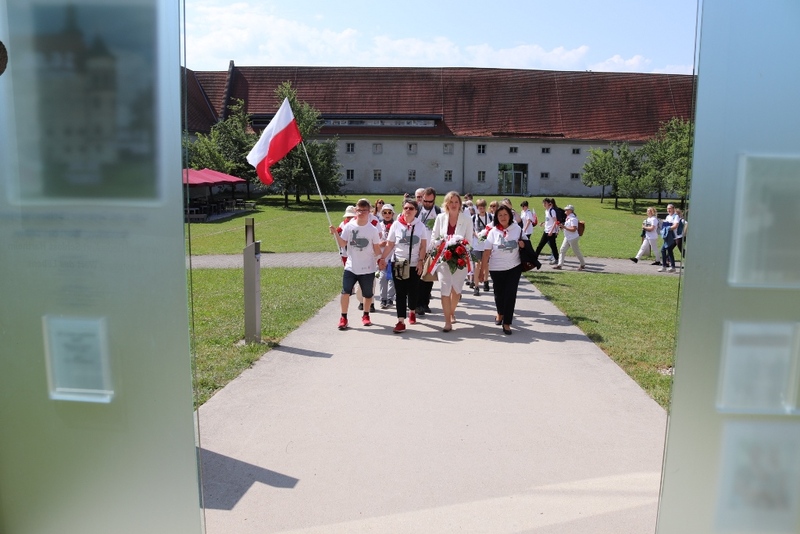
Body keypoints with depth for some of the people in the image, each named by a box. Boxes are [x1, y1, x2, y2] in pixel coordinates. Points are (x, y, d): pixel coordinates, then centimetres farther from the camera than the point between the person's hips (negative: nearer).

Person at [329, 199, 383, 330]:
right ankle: (343, 317, 8)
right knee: (345, 291, -5)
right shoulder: (349, 226, -2)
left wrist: (381, 259, -20)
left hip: (368, 268, 0)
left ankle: (366, 316, 32)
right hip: (351, 267, 1)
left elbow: (377, 249, -3)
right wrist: (335, 234, -11)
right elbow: (342, 244, 1)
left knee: (368, 294, 11)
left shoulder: (373, 230, -6)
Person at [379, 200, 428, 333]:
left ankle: (412, 312, 39)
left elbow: (423, 246, 0)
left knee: (412, 291, 13)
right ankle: (401, 321, -5)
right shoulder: (396, 225, -2)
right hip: (398, 263, -1)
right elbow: (389, 245, -1)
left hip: (415, 264, 1)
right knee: (400, 292, -3)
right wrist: (382, 258, -9)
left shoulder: (420, 226, 0)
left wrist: (420, 261, -8)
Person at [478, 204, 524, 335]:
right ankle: (500, 313, 43)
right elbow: (487, 252, -8)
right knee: (499, 293, 14)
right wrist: (482, 271, -11)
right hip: (496, 268, 0)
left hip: (514, 267, 0)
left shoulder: (517, 229, -1)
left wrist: (522, 244, -11)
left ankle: (507, 323, 4)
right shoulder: (493, 232, -6)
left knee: (510, 294, -5)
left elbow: (524, 244, 15)